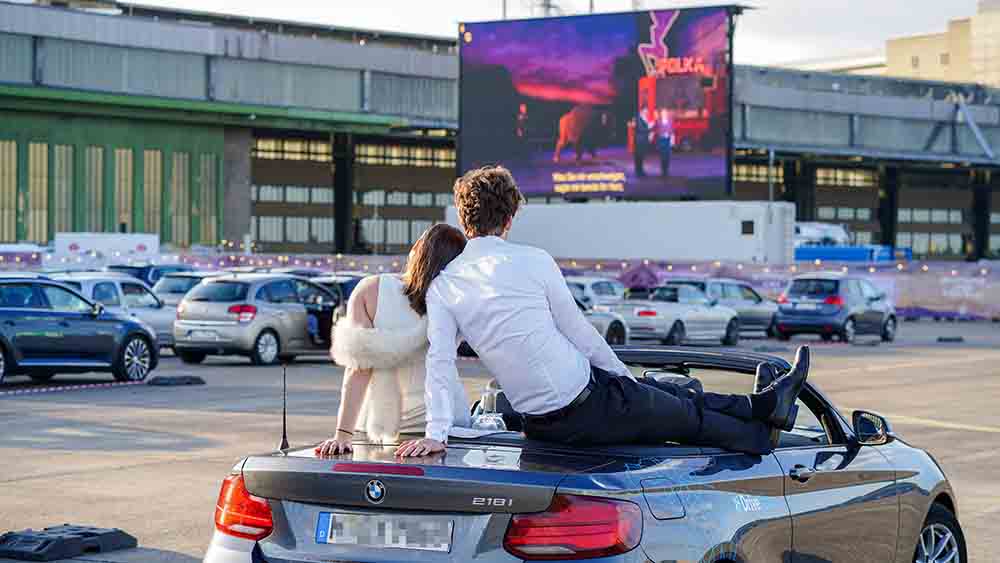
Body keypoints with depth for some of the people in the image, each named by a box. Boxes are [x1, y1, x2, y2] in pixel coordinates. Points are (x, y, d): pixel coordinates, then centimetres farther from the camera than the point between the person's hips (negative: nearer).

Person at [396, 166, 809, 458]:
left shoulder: (441, 286, 0)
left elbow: (440, 362, -10)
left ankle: (761, 405, 39)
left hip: (540, 424, 6)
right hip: (587, 405, -6)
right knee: (689, 417, 18)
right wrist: (625, 376, 11)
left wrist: (436, 433, -12)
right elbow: (578, 331, -3)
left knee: (664, 392, 25)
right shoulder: (532, 261, -10)